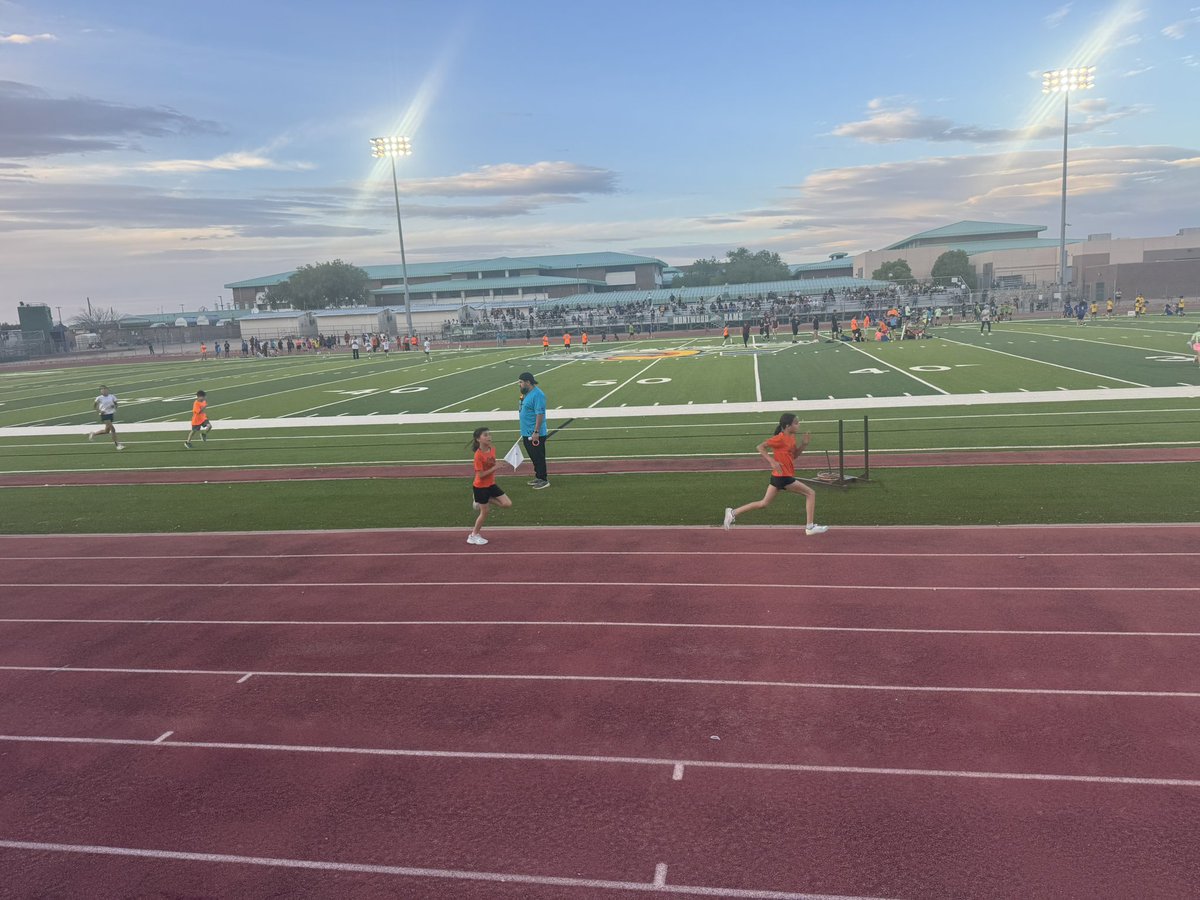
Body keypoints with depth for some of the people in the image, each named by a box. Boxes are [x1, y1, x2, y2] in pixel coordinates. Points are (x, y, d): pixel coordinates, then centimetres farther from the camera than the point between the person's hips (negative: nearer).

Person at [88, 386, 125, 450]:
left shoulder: (112, 396, 2)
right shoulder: (99, 398, -7)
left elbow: (115, 404, 13)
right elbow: (94, 406, 3)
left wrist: (115, 408, -9)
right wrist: (99, 411, -11)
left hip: (111, 414, 5)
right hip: (104, 415, -5)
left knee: (107, 431, 11)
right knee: (112, 429, -16)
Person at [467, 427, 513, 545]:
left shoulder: (493, 449, -3)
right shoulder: (478, 455, -24)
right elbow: (480, 475, -24)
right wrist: (495, 468, -27)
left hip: (491, 484, 7)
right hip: (480, 487, -7)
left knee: (507, 504, 0)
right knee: (485, 512, 4)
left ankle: (483, 502, 16)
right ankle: (474, 535, 24)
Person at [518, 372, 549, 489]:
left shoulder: (537, 395, -20)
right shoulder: (527, 393, 11)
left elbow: (540, 414, -24)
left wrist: (536, 432, -25)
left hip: (535, 434, -9)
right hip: (527, 434, 9)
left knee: (538, 457, -1)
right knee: (533, 457, 17)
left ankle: (543, 480, 7)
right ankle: (538, 477, 28)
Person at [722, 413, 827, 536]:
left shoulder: (791, 437, 11)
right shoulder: (780, 438, -15)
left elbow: (794, 455, 21)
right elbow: (760, 447, -17)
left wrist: (804, 444, 6)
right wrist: (772, 461, -26)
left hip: (779, 476, 9)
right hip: (783, 476, -9)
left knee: (764, 504, 11)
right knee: (811, 493, 0)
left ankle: (733, 513, 8)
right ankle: (810, 527, 4)